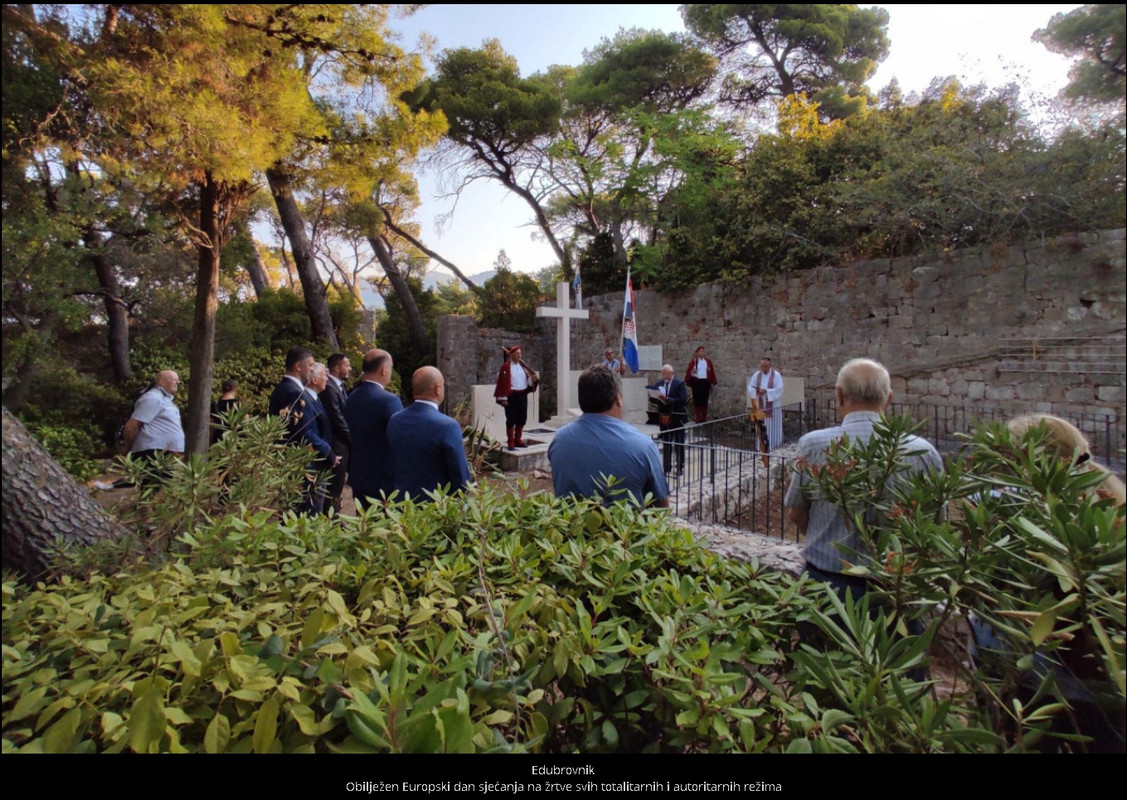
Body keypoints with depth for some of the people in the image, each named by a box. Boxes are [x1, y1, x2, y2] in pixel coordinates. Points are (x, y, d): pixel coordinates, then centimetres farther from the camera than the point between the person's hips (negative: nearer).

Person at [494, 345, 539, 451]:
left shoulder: (522, 366, 12)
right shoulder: (505, 367, -8)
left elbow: (528, 379, 14)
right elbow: (502, 382, -12)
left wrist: (534, 378, -9)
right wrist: (503, 398, -17)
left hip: (523, 395, 6)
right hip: (511, 396, -6)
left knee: (522, 419, 10)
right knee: (511, 420, -2)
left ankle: (517, 440, 23)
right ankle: (511, 443, 4)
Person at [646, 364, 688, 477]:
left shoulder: (680, 384, -7)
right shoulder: (658, 384, 6)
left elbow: (683, 399, -18)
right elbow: (653, 398, 6)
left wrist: (668, 399, -27)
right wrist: (658, 397, -17)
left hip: (677, 418, -4)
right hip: (664, 418, 4)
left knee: (679, 444, 6)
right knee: (666, 444, 11)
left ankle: (680, 467, 16)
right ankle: (666, 466, 19)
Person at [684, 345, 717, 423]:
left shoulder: (708, 361, 6)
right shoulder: (693, 361, 1)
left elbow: (712, 372, 8)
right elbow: (688, 371, 0)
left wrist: (712, 383, 5)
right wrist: (692, 373, -22)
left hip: (705, 382, 1)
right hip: (696, 382, -1)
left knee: (704, 400, 4)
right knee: (697, 400, 0)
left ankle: (704, 417, 11)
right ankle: (697, 417, 7)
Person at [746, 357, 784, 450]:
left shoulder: (776, 375, -5)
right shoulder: (756, 374, 5)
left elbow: (779, 389, -12)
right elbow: (750, 387, 1)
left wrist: (766, 391, -21)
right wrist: (756, 391, -20)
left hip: (772, 405, -3)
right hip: (760, 405, 3)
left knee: (773, 427, 0)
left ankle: (774, 446, 8)